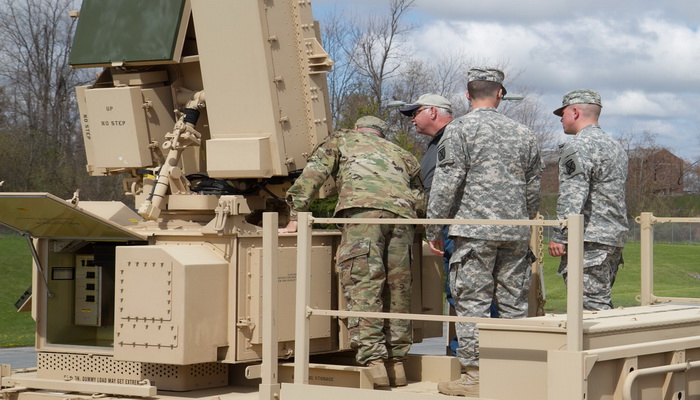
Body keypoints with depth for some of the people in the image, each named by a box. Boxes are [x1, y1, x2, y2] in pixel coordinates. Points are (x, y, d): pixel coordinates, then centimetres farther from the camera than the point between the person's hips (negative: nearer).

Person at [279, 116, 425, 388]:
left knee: (362, 287, -9)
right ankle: (396, 363, 10)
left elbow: (311, 175, 16)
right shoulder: (401, 154, 37)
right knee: (396, 289, 10)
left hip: (364, 208, -4)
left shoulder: (342, 140, 28)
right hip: (402, 214, 4)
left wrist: (295, 218, 15)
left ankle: (373, 361, -20)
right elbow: (420, 204, 29)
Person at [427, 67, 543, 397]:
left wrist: (433, 227, -1)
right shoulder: (523, 133, 13)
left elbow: (446, 183, -9)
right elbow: (533, 188, 18)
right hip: (516, 233, 5)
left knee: (472, 302, -3)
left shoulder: (460, 129, -3)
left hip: (475, 231, -5)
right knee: (514, 303, 9)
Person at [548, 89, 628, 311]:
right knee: (602, 301, 14)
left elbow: (573, 196, -19)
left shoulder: (579, 146, -10)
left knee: (593, 305, -11)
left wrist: (560, 236, -18)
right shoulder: (615, 146, 21)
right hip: (616, 236, 10)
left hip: (589, 240, -10)